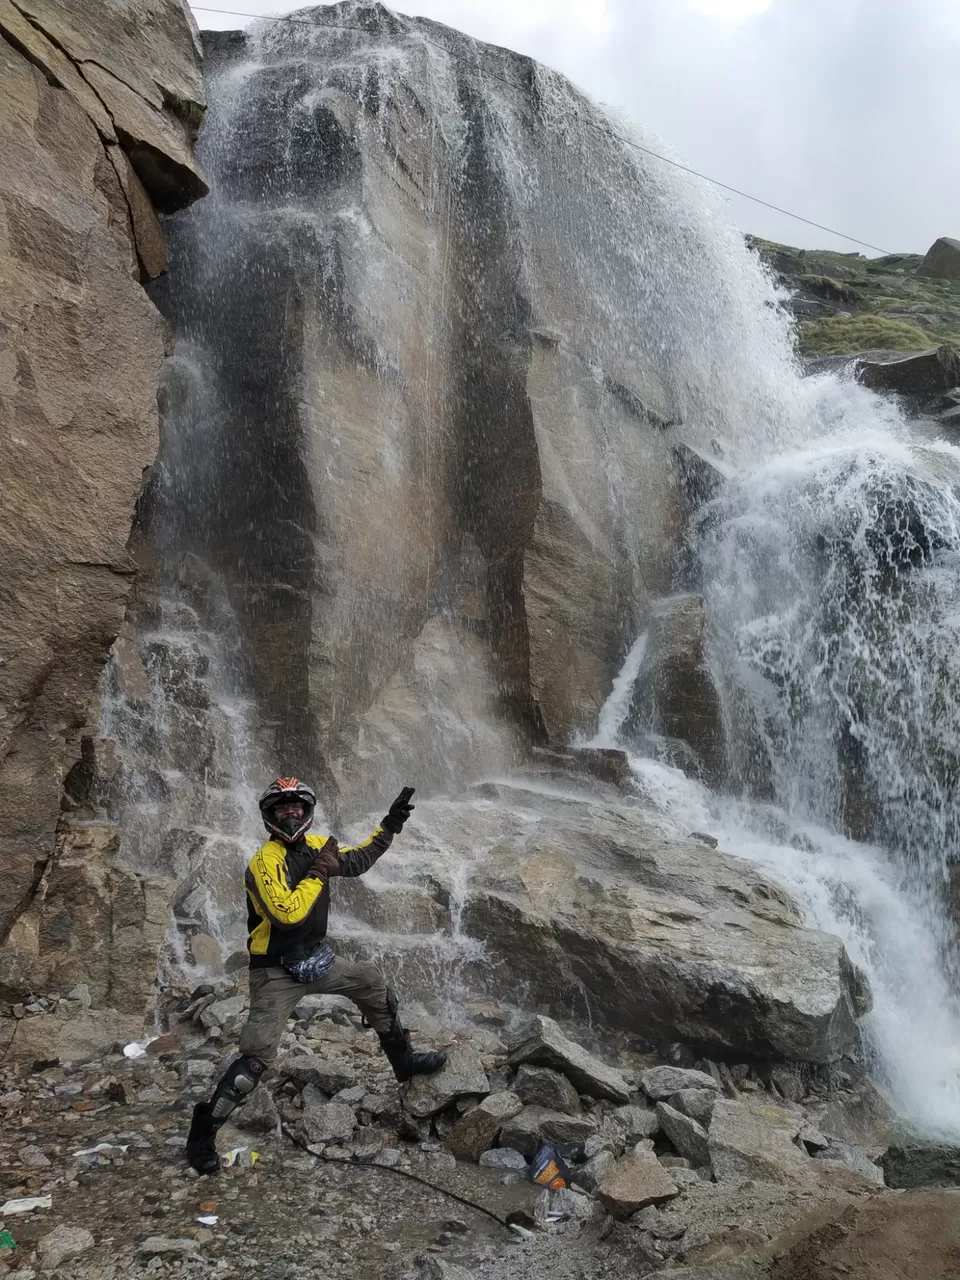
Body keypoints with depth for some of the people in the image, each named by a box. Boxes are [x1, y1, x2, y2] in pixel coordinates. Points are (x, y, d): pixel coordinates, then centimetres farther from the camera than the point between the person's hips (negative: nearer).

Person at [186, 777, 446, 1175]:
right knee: (255, 1057, -10)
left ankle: (403, 1060, 35)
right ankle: (203, 1131, 7)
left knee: (375, 989, 15)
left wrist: (389, 826, 9)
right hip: (277, 973, -7)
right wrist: (319, 871, -27)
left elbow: (357, 861, 15)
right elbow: (289, 913, -35)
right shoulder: (264, 862, -23)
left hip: (317, 960, 7)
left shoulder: (315, 844, 0)